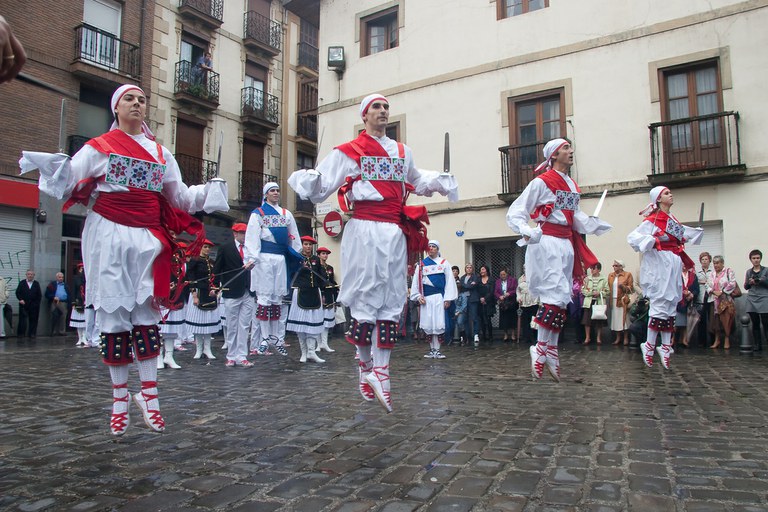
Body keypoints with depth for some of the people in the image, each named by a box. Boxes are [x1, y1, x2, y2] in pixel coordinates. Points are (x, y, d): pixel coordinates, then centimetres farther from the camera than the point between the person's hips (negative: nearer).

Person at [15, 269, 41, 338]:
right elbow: (17, 292, 4)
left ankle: (32, 333, 8)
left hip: (34, 306, 1)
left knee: (33, 320, 3)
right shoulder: (22, 283, 8)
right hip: (23, 305, -1)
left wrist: (37, 303, -2)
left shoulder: (36, 284, 9)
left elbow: (39, 295, 8)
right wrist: (20, 299, -11)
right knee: (22, 320, -2)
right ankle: (21, 333, 4)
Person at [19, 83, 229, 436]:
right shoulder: (99, 147, 6)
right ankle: (120, 400, 10)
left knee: (146, 314, -1)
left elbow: (180, 198, 17)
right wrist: (52, 166, -21)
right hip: (109, 238, -2)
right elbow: (67, 182, -2)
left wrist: (209, 191, 4)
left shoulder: (160, 153, 15)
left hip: (147, 240, 3)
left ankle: (148, 395, 5)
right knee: (114, 314, 0)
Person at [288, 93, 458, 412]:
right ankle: (366, 366, 11)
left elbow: (416, 180, 40)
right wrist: (308, 180, -21)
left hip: (396, 233, 5)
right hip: (365, 230, -5)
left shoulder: (402, 153, 22)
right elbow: (321, 186, 0)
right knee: (365, 297, -4)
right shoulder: (348, 152, 7)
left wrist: (439, 182, 26)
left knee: (390, 300, 1)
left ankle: (380, 371, 5)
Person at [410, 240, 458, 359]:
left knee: (439, 324, -7)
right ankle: (432, 349, 13)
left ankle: (437, 350, 0)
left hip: (439, 297, -2)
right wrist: (418, 296, 0)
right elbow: (416, 282, 11)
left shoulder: (444, 263, 7)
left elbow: (449, 281, 1)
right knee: (428, 325, 2)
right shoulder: (421, 264, 12)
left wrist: (447, 298, -6)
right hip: (425, 299, 2)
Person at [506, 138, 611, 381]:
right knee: (554, 294, -15)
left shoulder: (572, 185, 17)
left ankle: (551, 350, 16)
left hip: (566, 244, 8)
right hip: (547, 242, -8)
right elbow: (516, 212, -9)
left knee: (562, 297, 8)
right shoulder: (542, 182, -6)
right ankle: (541, 349, -7)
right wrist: (526, 231, -27)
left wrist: (595, 225, 3)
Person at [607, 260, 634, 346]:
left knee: (624, 318, -3)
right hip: (613, 300, 4)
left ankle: (626, 338, 6)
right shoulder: (610, 275, 13)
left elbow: (631, 287, -2)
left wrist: (624, 287, -19)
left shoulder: (627, 275, -1)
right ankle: (618, 338, 10)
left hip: (623, 300, -4)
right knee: (615, 319, 3)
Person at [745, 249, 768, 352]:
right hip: (752, 301, 3)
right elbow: (745, 287, 14)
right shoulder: (748, 272, 13)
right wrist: (750, 283, -5)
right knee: (755, 324, 5)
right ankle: (758, 345, 10)